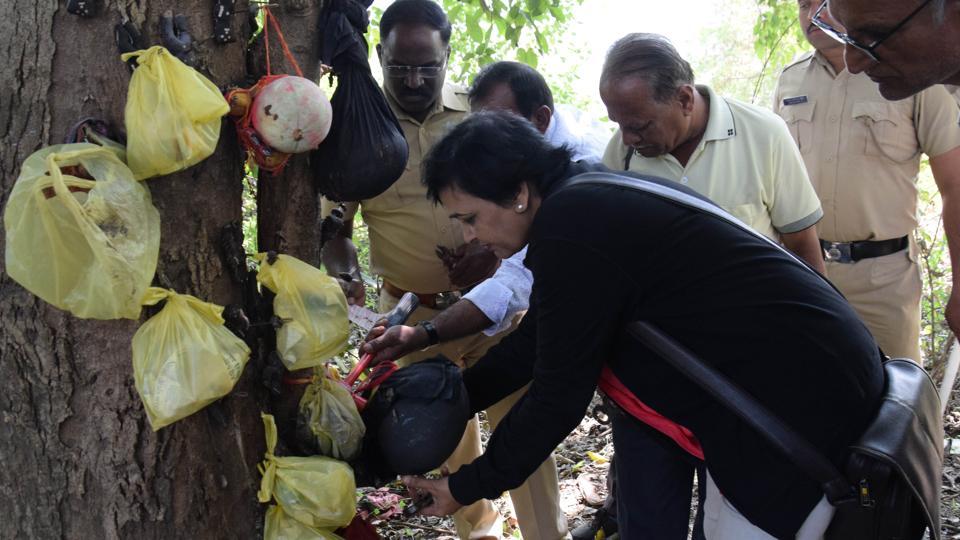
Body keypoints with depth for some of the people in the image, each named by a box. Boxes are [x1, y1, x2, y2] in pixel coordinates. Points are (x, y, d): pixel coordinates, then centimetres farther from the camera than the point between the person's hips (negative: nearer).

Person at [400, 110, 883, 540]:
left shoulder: (570, 230, -23)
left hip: (798, 404, -10)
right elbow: (536, 342, 15)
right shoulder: (588, 199, 7)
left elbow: (558, 397, -16)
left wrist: (467, 487, -4)